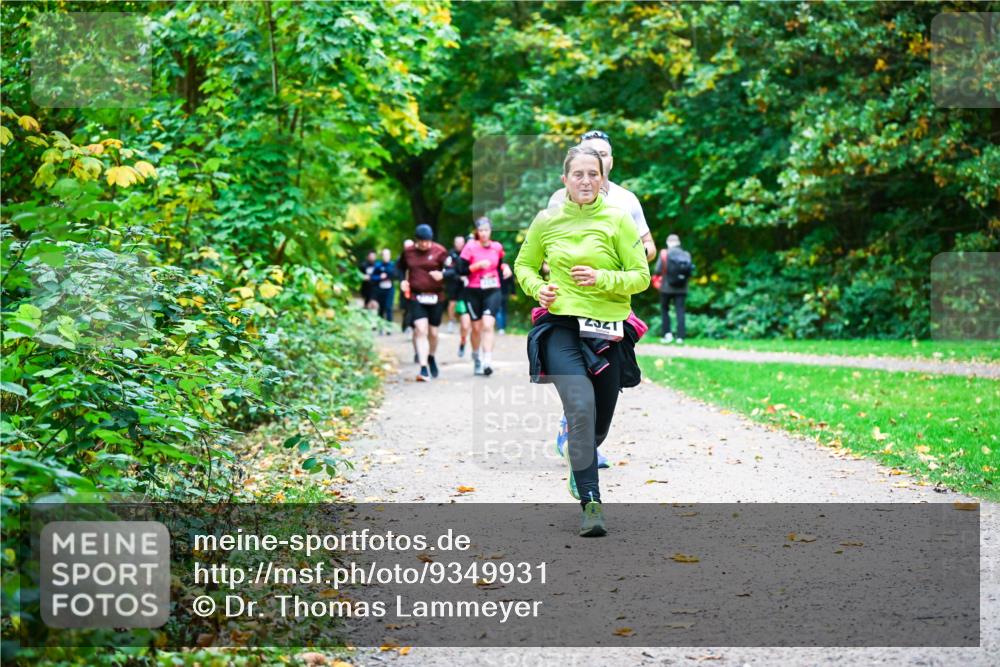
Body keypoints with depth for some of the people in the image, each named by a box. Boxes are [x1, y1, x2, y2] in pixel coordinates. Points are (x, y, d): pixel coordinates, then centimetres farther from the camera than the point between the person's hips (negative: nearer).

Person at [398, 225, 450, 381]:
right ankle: (424, 369, -18)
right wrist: (403, 280, 2)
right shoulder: (408, 252, 3)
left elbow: (452, 270, -4)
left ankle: (431, 358, 41)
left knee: (433, 332, 11)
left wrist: (442, 274, -25)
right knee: (421, 330, -16)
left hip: (436, 297, 0)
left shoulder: (439, 251, -4)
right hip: (416, 297, 0)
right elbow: (400, 267, 20)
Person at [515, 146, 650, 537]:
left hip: (608, 330, 1)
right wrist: (538, 288, -3)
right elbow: (524, 265, 18)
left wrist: (602, 279, -17)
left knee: (600, 420, 12)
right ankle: (591, 502, -15)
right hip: (562, 327, -1)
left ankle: (580, 464, 48)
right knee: (581, 408, -21)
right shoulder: (547, 221, 3)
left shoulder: (617, 220, -1)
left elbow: (641, 276, -1)